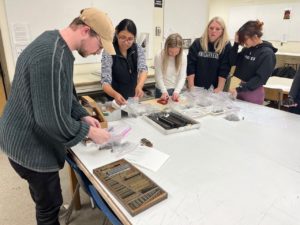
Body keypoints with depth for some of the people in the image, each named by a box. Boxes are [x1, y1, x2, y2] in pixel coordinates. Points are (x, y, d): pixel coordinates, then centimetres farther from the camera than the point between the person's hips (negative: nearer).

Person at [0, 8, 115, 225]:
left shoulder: (56, 45, 2)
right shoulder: (51, 57, -32)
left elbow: (63, 94, 12)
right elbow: (52, 120, -31)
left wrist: (83, 116, 1)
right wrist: (89, 132, -18)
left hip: (33, 139, 10)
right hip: (30, 145, -10)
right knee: (50, 204, 11)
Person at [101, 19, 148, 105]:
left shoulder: (138, 49, -4)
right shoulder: (109, 52, -15)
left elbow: (143, 69, -18)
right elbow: (105, 82, -22)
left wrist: (139, 86, -39)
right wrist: (115, 95, -42)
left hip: (133, 98, 2)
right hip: (115, 101, -2)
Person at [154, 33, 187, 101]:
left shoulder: (183, 57, -7)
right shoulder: (159, 56, -14)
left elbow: (182, 77, -9)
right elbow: (159, 77, -14)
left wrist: (177, 91, -22)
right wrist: (164, 91, -24)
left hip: (176, 90, 3)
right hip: (161, 91, -2)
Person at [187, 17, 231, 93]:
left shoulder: (226, 46, -4)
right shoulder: (197, 43, -1)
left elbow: (224, 69, -8)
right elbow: (190, 66, -5)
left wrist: (220, 88, -15)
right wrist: (191, 87, -10)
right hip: (196, 87, 2)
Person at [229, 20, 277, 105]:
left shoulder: (267, 53, -14)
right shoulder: (247, 49, 5)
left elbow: (260, 78, -19)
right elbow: (233, 62, 3)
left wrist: (239, 89, -24)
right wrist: (236, 44, -8)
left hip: (254, 92, -6)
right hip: (242, 88, 6)